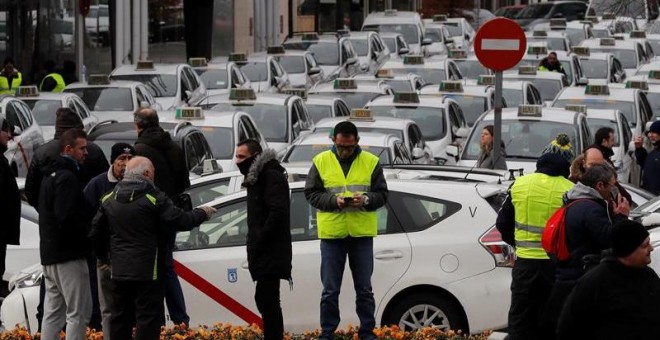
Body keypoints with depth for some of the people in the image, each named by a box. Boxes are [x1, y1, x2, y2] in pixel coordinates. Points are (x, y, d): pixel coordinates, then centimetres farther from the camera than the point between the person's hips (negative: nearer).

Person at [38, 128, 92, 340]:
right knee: (79, 312, -7)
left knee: (53, 312, 13)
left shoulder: (50, 175, 18)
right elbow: (68, 218, -24)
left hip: (49, 254, 10)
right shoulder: (67, 178, -15)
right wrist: (90, 233, -12)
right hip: (68, 254, -10)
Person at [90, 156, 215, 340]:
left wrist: (103, 258, 28)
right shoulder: (154, 198, -12)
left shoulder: (109, 199, 9)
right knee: (148, 318, -3)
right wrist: (202, 213, 5)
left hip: (118, 272, 6)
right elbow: (182, 221, -14)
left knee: (119, 318, 13)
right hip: (147, 273, -6)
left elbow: (95, 233, 13)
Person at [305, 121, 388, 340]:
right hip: (331, 233, 0)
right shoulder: (321, 162, 1)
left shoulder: (371, 162, 2)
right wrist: (333, 200, -17)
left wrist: (366, 200, -18)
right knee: (330, 289, 4)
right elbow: (311, 194, 0)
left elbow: (382, 194, 3)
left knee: (364, 288, 8)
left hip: (362, 233, 1)